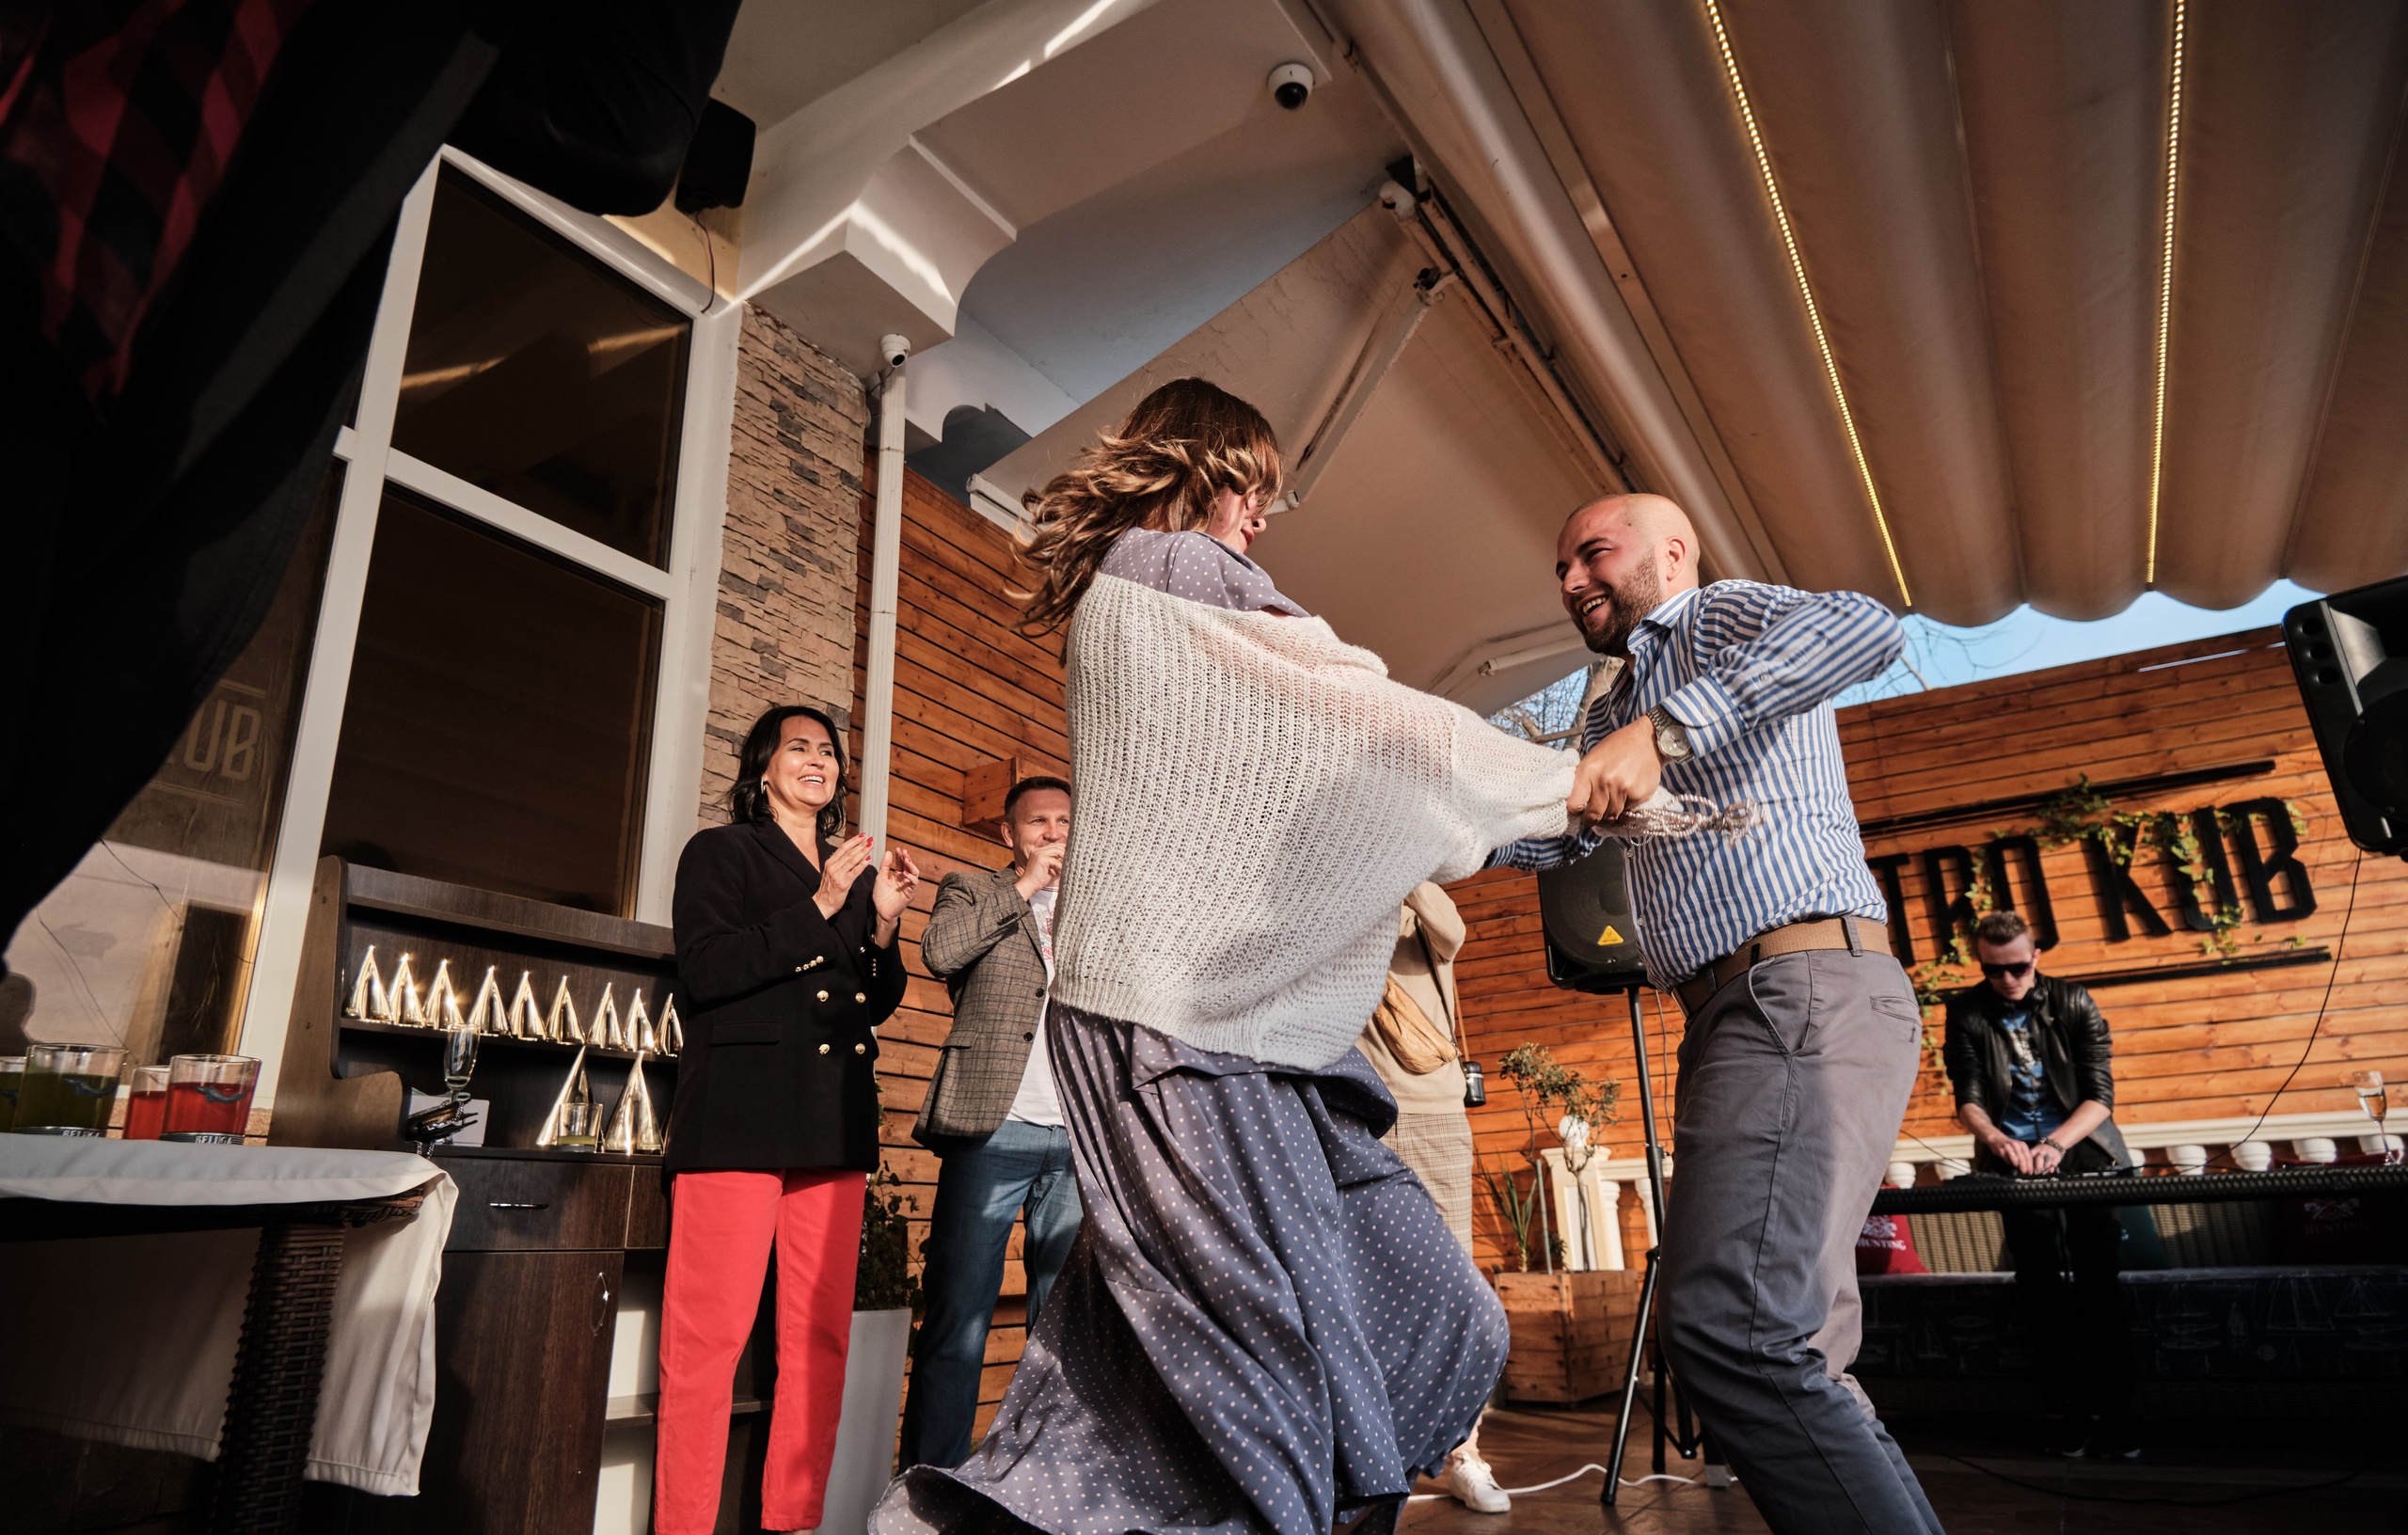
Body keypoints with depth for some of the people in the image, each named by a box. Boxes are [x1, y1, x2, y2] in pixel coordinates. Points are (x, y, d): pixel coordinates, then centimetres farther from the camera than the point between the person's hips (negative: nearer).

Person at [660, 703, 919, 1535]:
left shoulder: (856, 870, 22)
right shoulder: (721, 852, 8)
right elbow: (704, 970, -8)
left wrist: (883, 922, 3)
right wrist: (820, 907, -11)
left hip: (834, 1123, 5)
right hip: (739, 1115, -5)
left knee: (823, 1336, 5)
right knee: (710, 1337, -6)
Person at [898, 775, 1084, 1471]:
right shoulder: (971, 891, 13)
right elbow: (939, 950, -8)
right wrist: (1024, 887, -3)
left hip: (1079, 1139, 3)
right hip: (994, 1131, -3)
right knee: (957, 1322, -2)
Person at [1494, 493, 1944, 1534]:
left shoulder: (1729, 619, 3)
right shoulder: (1616, 709, 29)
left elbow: (1864, 626, -19)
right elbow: (1547, 837, 28)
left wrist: (1666, 729, -28)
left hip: (1805, 989, -10)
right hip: (1728, 1018, 10)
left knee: (1728, 1324, -25)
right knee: (1790, 1349, 10)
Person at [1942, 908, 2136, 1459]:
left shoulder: (2074, 1004, 1)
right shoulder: (1966, 1014, 2)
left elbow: (2100, 1094, -5)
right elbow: (1969, 1099, -5)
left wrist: (2058, 1142, -22)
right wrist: (1996, 1139, -26)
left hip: (2082, 1148, 0)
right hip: (2015, 1158, 0)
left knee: (2102, 1279, -12)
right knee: (2039, 1279, -13)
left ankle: (2113, 1415, -4)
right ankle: (2072, 1410, -4)